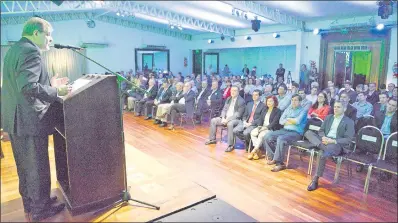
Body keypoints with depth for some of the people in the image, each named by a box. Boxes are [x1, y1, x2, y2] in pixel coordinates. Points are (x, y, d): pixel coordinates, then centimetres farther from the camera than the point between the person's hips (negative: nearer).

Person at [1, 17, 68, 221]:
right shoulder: (31, 52, -17)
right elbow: (28, 87, -29)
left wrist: (49, 83, 14)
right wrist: (56, 92, -19)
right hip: (29, 120, -10)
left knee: (24, 165, 20)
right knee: (37, 167, 4)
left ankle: (29, 202, 36)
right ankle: (40, 209, 19)